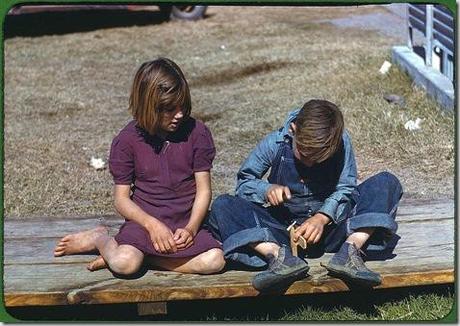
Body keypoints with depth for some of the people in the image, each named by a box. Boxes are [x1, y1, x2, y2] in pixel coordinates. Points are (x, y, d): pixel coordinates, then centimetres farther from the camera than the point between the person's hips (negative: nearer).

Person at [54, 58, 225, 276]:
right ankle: (101, 239, 5)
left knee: (215, 260, -27)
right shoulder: (127, 140, -3)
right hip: (144, 219, -2)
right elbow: (121, 198, -2)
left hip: (187, 222, 2)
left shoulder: (196, 133, 0)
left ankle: (143, 256, -10)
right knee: (123, 264, -32)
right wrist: (152, 225, -18)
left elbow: (204, 190, 1)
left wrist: (191, 229, -15)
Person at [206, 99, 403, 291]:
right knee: (222, 206, -23)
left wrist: (323, 217, -29)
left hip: (329, 224, 0)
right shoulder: (275, 144, -8)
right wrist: (267, 190, -23)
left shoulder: (341, 143, -8)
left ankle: (350, 249, -35)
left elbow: (345, 189, -11)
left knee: (387, 183, -17)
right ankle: (278, 254, -45)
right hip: (283, 229, 0)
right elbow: (244, 183, -1)